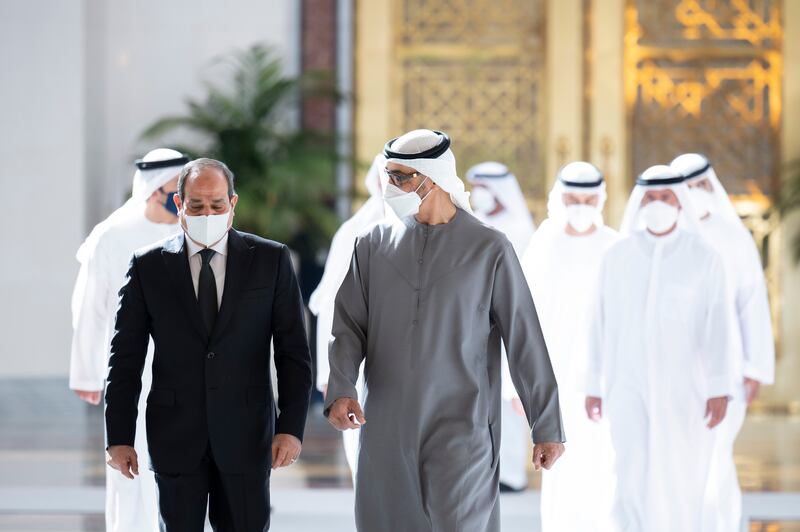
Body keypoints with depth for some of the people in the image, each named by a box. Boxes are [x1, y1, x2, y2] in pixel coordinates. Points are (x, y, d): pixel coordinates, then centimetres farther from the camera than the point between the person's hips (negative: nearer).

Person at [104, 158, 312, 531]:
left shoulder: (271, 260, 3)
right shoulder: (148, 266, 3)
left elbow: (293, 351, 2)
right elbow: (126, 358, 4)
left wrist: (291, 427, -7)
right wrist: (119, 437, -1)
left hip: (245, 437, 0)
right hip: (175, 440, 0)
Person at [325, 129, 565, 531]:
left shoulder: (489, 250, 0)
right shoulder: (373, 246, 9)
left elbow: (525, 340, 1)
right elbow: (349, 328, 6)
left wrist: (547, 427, 0)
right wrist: (341, 390, -13)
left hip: (460, 434, -3)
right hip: (386, 435, 3)